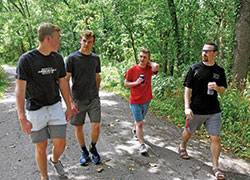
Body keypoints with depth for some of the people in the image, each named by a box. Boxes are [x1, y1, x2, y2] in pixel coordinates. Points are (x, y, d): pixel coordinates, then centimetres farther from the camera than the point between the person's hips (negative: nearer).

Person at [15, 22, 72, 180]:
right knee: (41, 147, 7)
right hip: (35, 110, -3)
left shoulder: (57, 58, 2)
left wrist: (69, 107, 12)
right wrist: (22, 118, -20)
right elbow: (20, 90, -15)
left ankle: (55, 159, 39)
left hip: (55, 107, 4)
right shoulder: (26, 59, -13)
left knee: (61, 144, 4)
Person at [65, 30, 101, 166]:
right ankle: (84, 152, 29)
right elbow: (65, 81, -8)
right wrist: (70, 101, -14)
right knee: (78, 127, 7)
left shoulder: (96, 58, 7)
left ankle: (93, 148, 24)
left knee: (96, 126, -4)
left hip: (93, 99, 2)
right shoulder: (72, 58, -6)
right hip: (78, 100, -2)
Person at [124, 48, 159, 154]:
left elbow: (156, 66, -29)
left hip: (146, 100, 4)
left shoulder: (149, 69, -4)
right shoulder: (132, 70, -9)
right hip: (135, 101, -3)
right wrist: (136, 83, -18)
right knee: (139, 123, -5)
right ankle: (142, 145, 1)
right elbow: (126, 84, -3)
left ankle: (135, 129, 54)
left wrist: (149, 62, -11)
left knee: (139, 119, 25)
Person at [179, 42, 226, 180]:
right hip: (196, 111, -1)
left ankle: (215, 167, 15)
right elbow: (187, 89, -4)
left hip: (214, 111, 2)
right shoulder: (195, 69, -5)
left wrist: (216, 87, -13)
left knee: (215, 138, 0)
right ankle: (182, 147, 48)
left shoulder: (220, 71, 4)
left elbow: (223, 90, 11)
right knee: (189, 131, 18)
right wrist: (187, 107, -14)